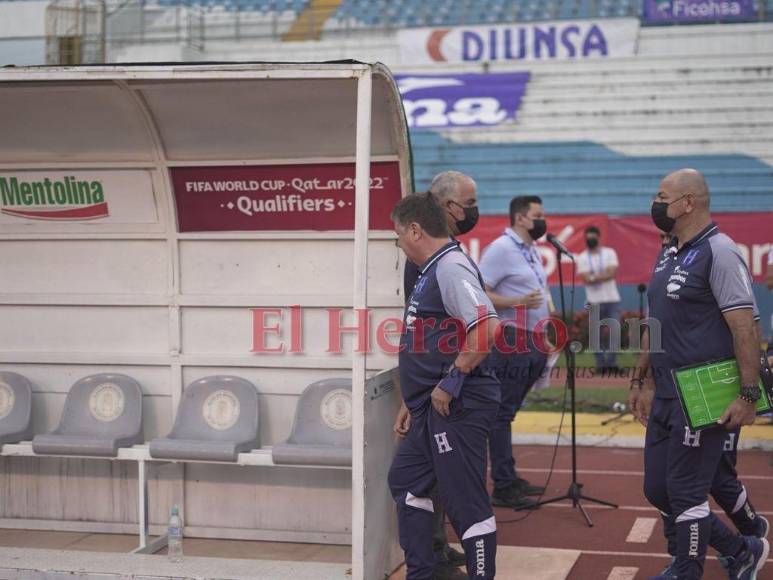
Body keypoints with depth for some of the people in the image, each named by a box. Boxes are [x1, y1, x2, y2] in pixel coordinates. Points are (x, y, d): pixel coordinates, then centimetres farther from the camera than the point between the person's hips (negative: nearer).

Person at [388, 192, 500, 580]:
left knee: (466, 503, -7)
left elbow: (488, 328, -28)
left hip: (457, 407, -11)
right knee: (406, 480, 20)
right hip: (432, 409, 11)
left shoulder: (451, 267, -15)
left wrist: (452, 381, -22)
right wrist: (413, 402, 24)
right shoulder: (432, 270, 16)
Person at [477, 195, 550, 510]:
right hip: (512, 341, -9)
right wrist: (518, 302, -26)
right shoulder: (501, 249, -12)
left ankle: (509, 478, 20)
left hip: (533, 343, 9)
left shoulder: (532, 250, 16)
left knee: (507, 412, 15)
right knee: (503, 413, -5)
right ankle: (502, 487, -3)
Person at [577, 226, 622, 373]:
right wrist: (604, 275, -9)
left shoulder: (609, 253, 5)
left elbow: (612, 273, -9)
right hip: (594, 301, 0)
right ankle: (600, 364, 5)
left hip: (612, 299, 0)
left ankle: (611, 363, -7)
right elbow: (586, 279, -8)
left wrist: (594, 277, -11)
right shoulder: (582, 258, 4)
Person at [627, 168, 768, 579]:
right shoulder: (667, 256, 13)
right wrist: (649, 384, 21)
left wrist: (749, 395, -22)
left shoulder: (718, 253, -14)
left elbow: (745, 327, -18)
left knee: (686, 492, -1)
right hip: (667, 396, 9)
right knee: (657, 490, 14)